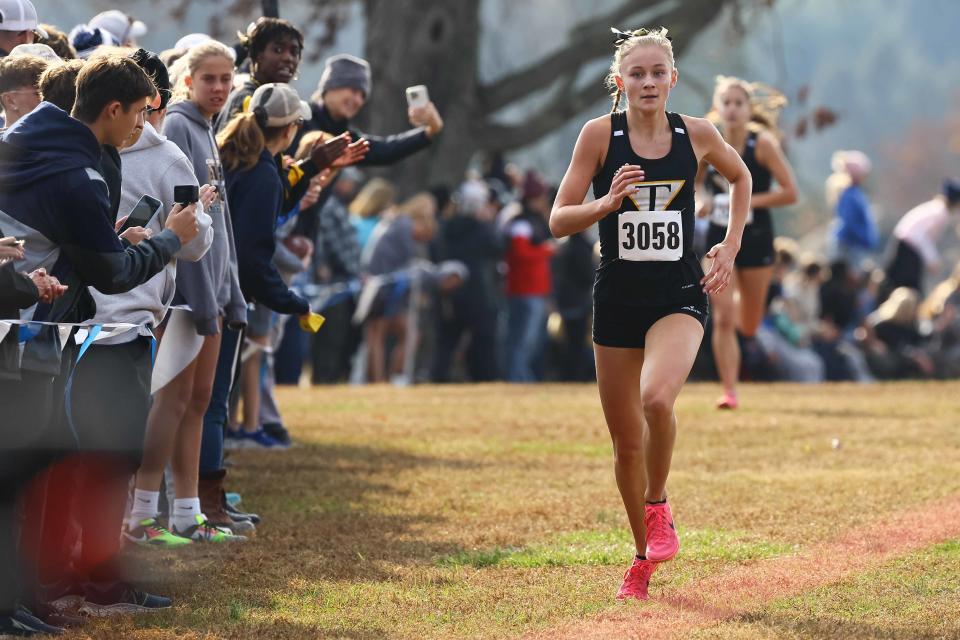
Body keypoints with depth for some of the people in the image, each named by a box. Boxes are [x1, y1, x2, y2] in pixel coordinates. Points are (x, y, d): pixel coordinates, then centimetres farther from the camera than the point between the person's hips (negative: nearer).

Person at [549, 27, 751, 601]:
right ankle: (644, 558, 27)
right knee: (626, 440, 7)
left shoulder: (697, 135, -1)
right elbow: (559, 221, -4)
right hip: (618, 298, 1)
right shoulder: (600, 134, -5)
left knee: (657, 397, -30)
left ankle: (659, 505, -4)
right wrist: (607, 203, -22)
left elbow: (740, 177, 20)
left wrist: (731, 248, 10)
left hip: (679, 295, -1)